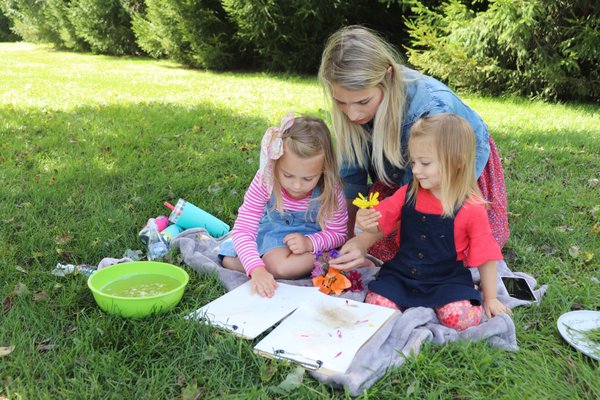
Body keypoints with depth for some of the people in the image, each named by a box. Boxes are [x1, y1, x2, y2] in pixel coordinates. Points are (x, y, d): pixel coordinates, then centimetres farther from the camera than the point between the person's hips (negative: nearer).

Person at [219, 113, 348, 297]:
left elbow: (338, 233, -13)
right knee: (230, 261, -12)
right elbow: (243, 229, -30)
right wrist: (256, 268, -47)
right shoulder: (264, 180, -29)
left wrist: (310, 243, -33)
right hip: (272, 229, 3)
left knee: (280, 266, -31)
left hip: (308, 234, -2)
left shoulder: (330, 190, -28)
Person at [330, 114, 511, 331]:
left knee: (461, 317, -26)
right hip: (402, 273, 3)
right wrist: (368, 225, -20)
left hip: (446, 279, -2)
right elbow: (380, 226, 4)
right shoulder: (407, 195, -2)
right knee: (376, 305, -18)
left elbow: (486, 257, -2)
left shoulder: (472, 209, -11)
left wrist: (490, 299, 5)